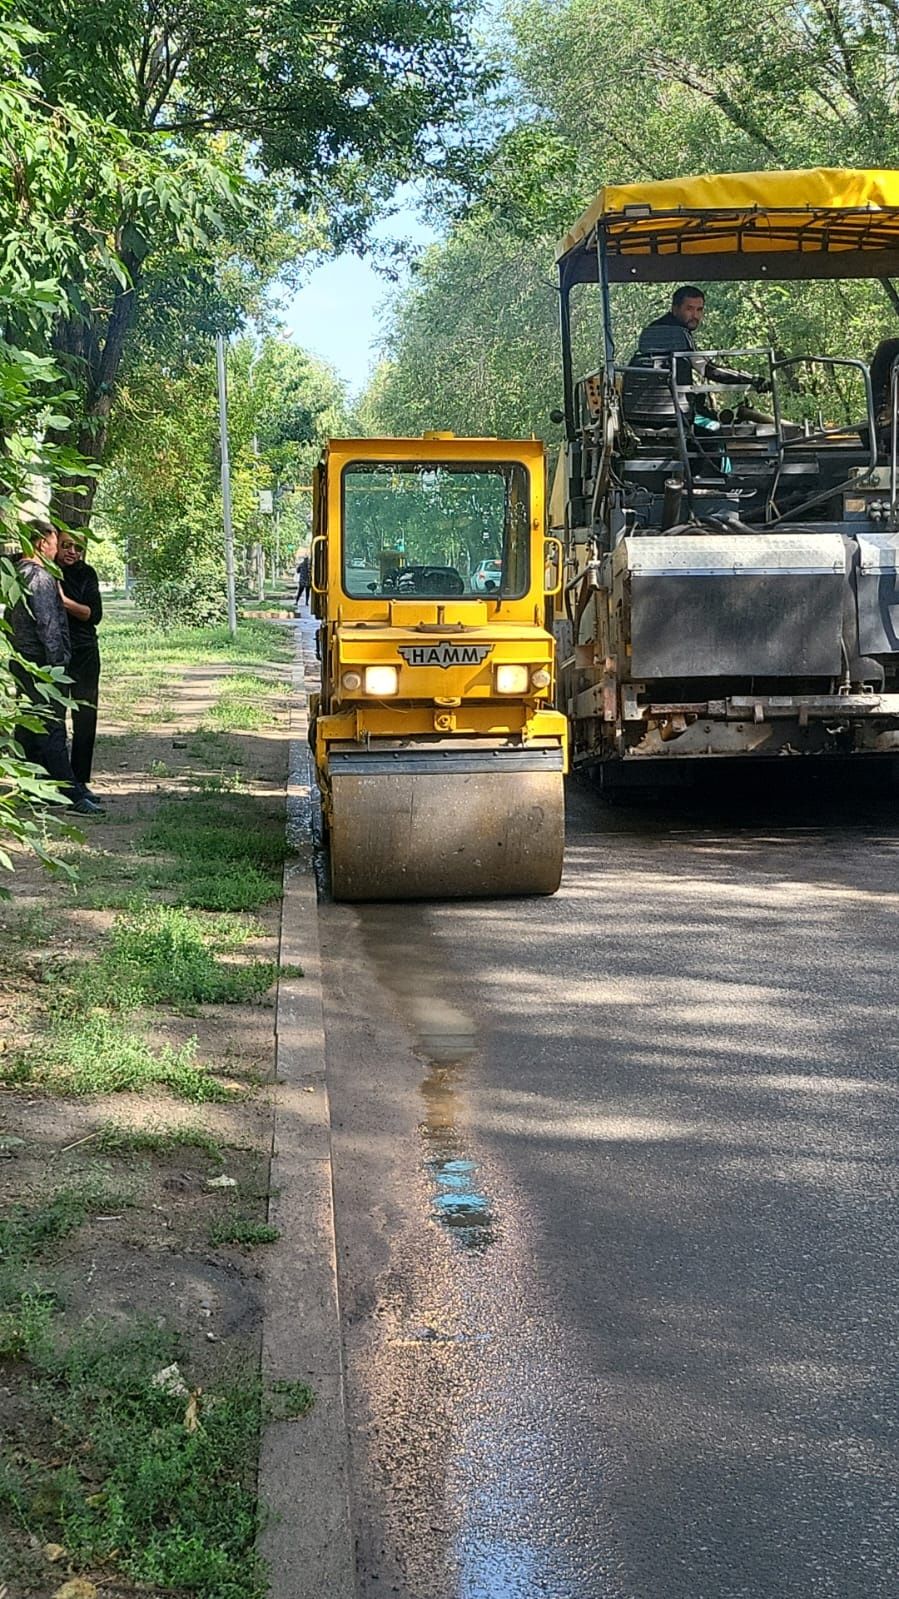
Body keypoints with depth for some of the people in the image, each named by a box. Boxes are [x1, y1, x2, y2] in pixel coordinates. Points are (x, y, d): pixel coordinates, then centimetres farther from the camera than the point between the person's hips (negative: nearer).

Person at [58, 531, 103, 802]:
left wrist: (65, 601, -18)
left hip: (84, 656, 2)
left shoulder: (86, 574, 4)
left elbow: (94, 615, -6)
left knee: (86, 718, 1)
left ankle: (80, 781, 9)